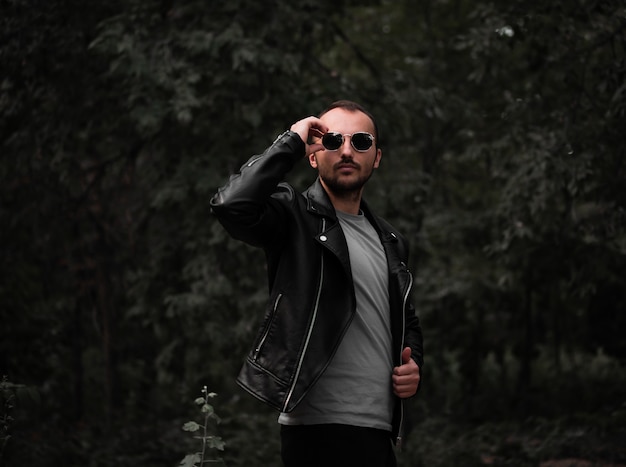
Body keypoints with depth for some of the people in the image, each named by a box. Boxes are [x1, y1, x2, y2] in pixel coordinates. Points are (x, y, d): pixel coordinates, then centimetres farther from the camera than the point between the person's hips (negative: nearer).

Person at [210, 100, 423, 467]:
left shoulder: (391, 243, 18)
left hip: (378, 431, 8)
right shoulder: (295, 217, -3)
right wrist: (292, 143, -14)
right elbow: (232, 205, -25)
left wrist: (414, 365, 9)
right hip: (322, 426, -8)